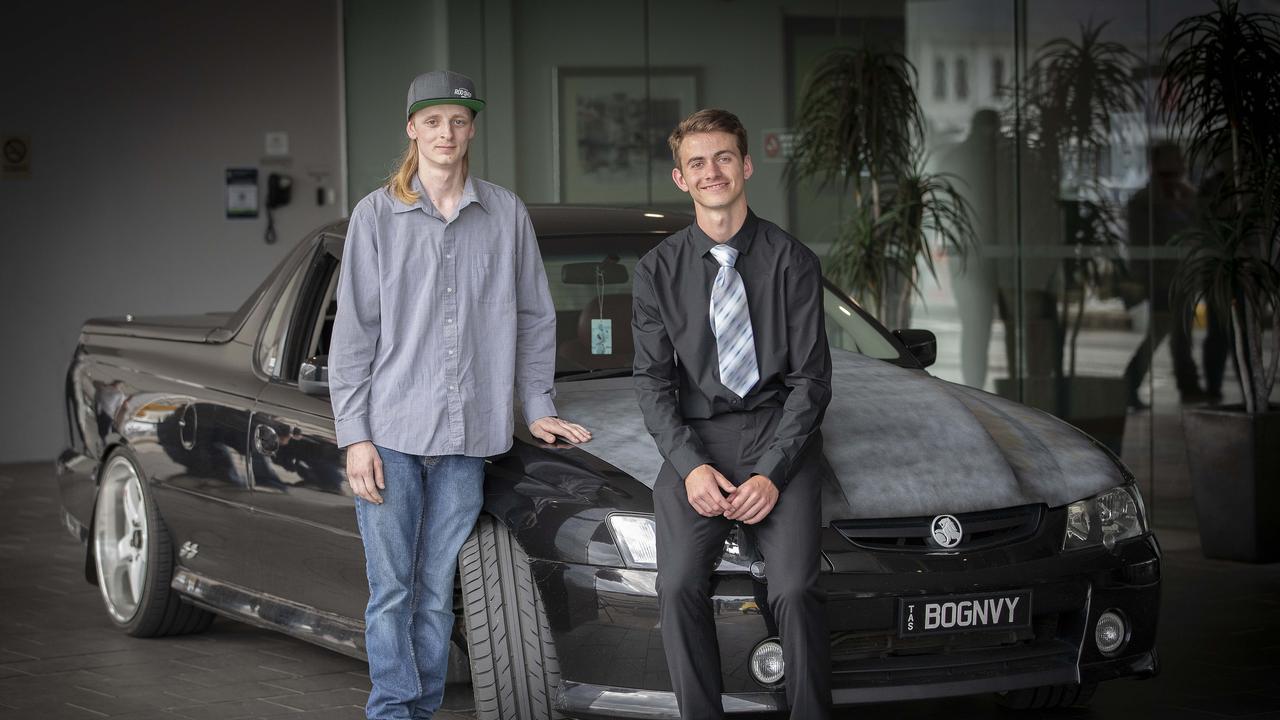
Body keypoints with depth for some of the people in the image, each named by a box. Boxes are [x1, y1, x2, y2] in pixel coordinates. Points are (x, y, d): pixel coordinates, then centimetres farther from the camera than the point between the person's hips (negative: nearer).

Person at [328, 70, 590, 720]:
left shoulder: (505, 215, 7)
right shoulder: (377, 214, 3)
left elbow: (534, 318, 15)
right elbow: (353, 330, 1)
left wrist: (537, 407, 11)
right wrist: (355, 434, -4)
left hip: (466, 435, 1)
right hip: (390, 432, -1)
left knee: (437, 593, 5)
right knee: (391, 590, -1)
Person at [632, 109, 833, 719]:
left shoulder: (792, 262, 2)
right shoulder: (659, 270, 8)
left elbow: (811, 378, 0)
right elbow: (652, 379, 5)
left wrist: (772, 472, -12)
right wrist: (690, 465, -11)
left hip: (779, 435, -1)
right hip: (695, 437, 1)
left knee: (794, 589, -22)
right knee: (680, 586, -20)